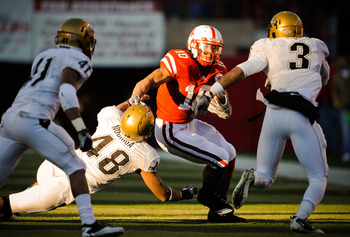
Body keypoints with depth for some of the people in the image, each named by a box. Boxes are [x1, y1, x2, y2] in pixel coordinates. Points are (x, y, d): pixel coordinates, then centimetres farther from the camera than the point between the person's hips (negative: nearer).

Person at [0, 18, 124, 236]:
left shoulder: (43, 57, 28)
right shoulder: (77, 60, 3)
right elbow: (66, 92, -13)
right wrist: (82, 131, -19)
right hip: (34, 121, -7)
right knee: (75, 168, -2)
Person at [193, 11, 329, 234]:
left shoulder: (268, 49, 10)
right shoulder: (317, 48, 17)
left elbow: (240, 71, -3)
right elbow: (323, 79, 35)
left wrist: (210, 93, -3)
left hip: (274, 114, 1)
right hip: (302, 117, -1)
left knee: (266, 177, 16)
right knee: (318, 178, 8)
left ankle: (251, 177, -21)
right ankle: (300, 218, -19)